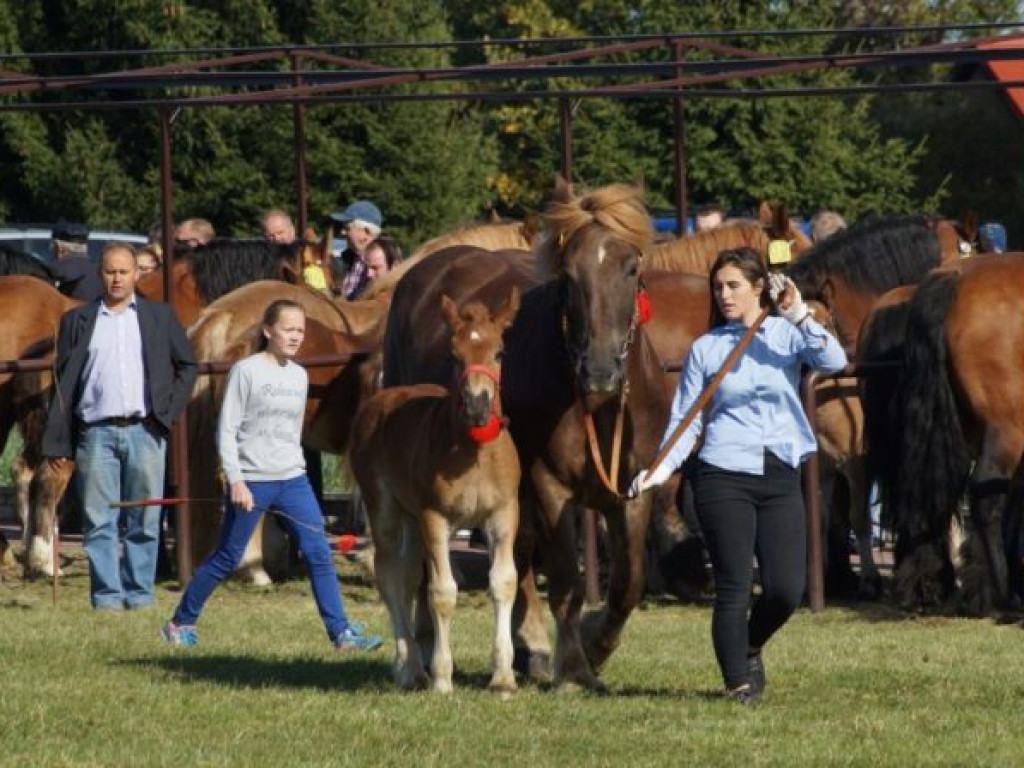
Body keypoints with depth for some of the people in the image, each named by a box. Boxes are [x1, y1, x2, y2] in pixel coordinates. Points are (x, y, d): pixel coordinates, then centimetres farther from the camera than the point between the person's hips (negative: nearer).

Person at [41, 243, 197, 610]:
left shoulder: (160, 317, 12)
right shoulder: (78, 320, 11)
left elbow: (186, 366, 15)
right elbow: (63, 383, 8)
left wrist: (169, 412, 1)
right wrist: (56, 442, 2)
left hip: (144, 430, 0)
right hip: (97, 433, 0)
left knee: (143, 521, 1)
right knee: (99, 521, -3)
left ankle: (140, 592, 7)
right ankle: (106, 594, -1)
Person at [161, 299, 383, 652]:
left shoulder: (298, 376, 11)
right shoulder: (247, 371, -7)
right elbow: (227, 430, -9)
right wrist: (236, 480, -15)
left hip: (292, 480, 5)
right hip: (251, 483, -5)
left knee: (319, 553, -6)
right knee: (227, 559, 4)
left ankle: (341, 632, -5)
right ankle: (180, 623, 19)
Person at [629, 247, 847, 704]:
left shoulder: (788, 334, 4)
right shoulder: (706, 349, 4)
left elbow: (833, 361, -13)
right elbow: (686, 418, 4)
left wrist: (800, 315, -23)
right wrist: (663, 468, -10)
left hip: (780, 478, 1)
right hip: (724, 478, -1)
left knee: (787, 589, -1)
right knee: (733, 588, -3)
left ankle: (750, 649, 28)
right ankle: (738, 682, 10)